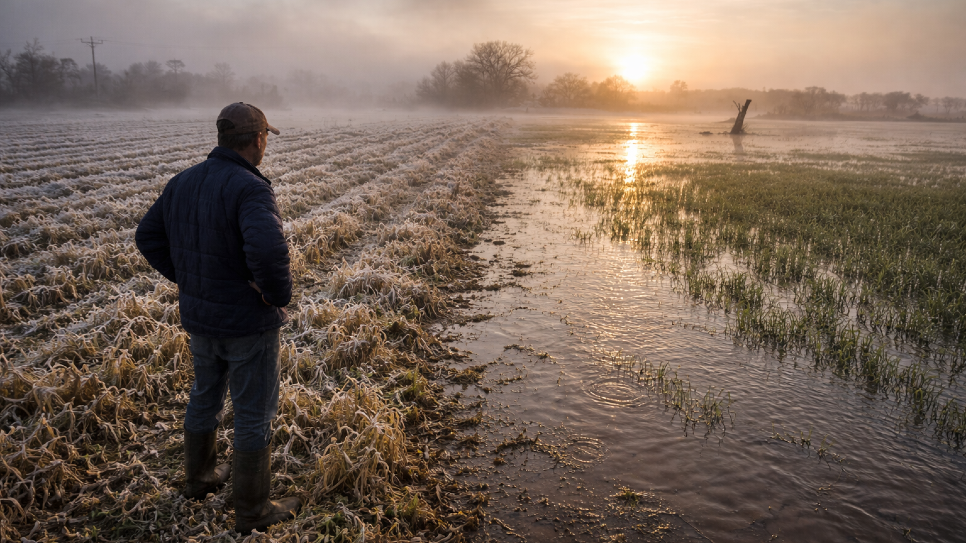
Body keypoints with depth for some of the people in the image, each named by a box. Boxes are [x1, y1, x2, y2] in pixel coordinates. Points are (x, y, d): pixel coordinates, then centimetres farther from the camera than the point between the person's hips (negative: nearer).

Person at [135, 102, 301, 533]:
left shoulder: (183, 182, 2)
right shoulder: (250, 188, -24)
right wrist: (279, 296, -23)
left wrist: (186, 279, 11)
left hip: (199, 316, 8)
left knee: (205, 398, 26)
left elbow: (148, 236, 10)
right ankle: (251, 512, 22)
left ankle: (199, 478, 46)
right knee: (253, 415, 8)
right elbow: (267, 249, -41)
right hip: (248, 320, -7)